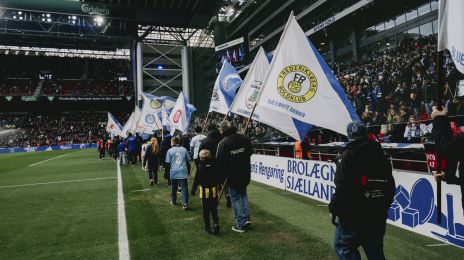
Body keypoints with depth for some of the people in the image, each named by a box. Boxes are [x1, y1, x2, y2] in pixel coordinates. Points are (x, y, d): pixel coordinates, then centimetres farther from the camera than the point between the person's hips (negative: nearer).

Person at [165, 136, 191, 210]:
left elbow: (167, 163, 0)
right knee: (184, 188, -2)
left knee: (174, 188, 16)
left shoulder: (170, 151, -1)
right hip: (183, 172, 0)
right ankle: (185, 204, -10)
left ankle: (173, 201, 31)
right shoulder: (184, 149, 5)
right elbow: (188, 160, 13)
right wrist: (186, 167, 26)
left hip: (174, 172, 0)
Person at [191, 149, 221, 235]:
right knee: (214, 209, 15)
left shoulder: (200, 167, -12)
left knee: (206, 211, 8)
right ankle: (216, 223, -5)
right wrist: (218, 186, 20)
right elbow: (218, 178, 5)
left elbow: (196, 180, -8)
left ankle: (207, 229, 13)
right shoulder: (214, 165, -5)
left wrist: (193, 190, 4)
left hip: (205, 191, -2)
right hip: (214, 190, 2)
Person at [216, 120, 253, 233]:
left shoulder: (223, 143, -15)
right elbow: (250, 152, 9)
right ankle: (246, 217, 16)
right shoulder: (244, 138, -3)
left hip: (232, 176, -4)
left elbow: (219, 161, -13)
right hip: (245, 174, 4)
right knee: (243, 193, 25)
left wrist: (223, 174, 0)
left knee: (235, 198, 9)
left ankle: (240, 225, 12)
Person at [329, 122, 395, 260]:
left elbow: (342, 187, -19)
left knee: (342, 244, 8)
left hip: (353, 213, -6)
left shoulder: (347, 156, -12)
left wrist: (334, 209, -10)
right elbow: (390, 186, 14)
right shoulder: (380, 156, 9)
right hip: (378, 214, 7)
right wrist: (383, 207, 23)